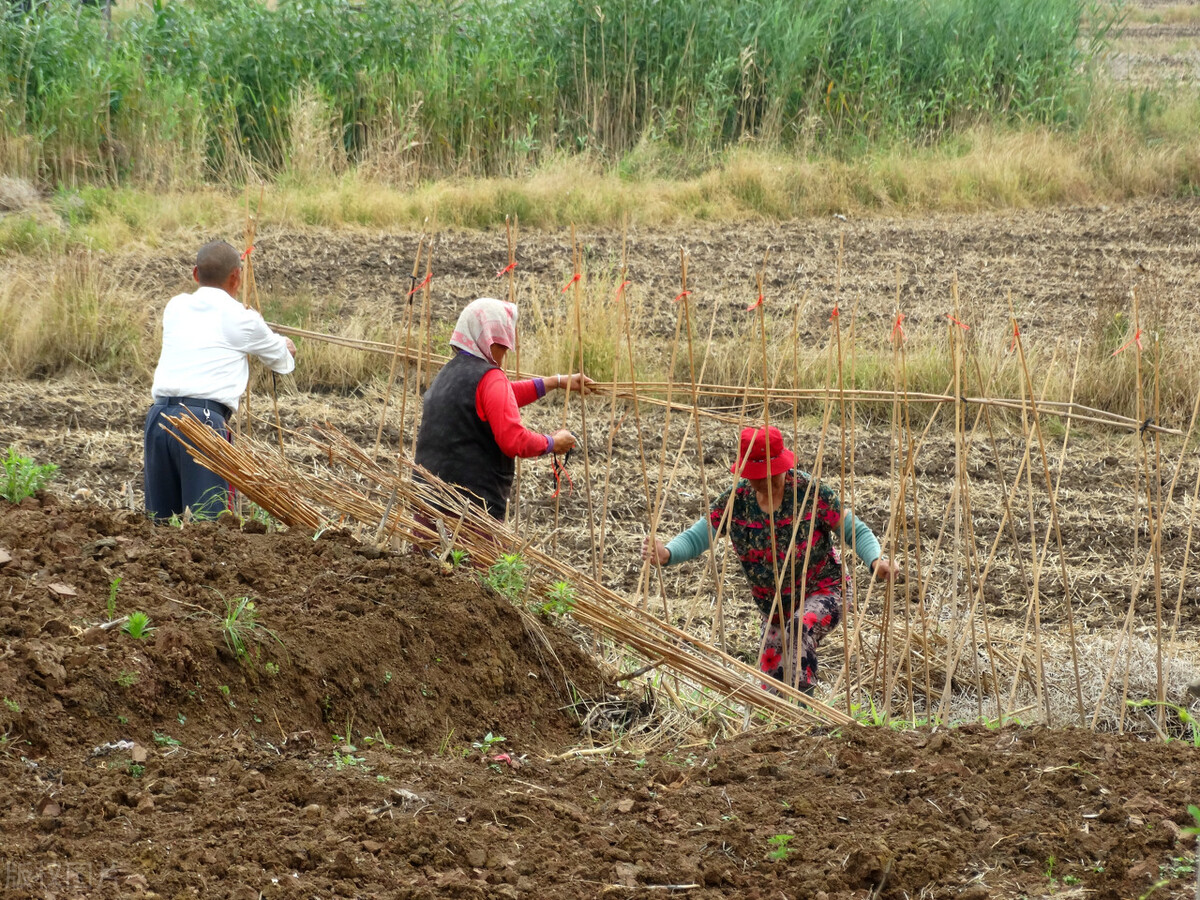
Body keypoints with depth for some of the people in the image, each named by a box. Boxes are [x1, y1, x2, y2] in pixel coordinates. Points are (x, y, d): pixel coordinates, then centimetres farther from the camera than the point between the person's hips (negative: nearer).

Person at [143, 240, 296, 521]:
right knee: (208, 522, -9)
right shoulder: (241, 320, 5)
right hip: (203, 420, -5)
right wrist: (286, 347, 47)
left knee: (162, 519, 9)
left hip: (159, 416, 5)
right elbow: (281, 360, 22)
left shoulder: (175, 308, 18)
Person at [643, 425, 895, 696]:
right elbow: (696, 537, -17)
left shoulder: (810, 492, -20)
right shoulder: (735, 500, -10)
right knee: (773, 691, 12)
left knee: (799, 629, -39)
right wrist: (667, 554, -39)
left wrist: (875, 561, -36)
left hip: (823, 592, -5)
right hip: (776, 610, 5)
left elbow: (856, 532, -15)